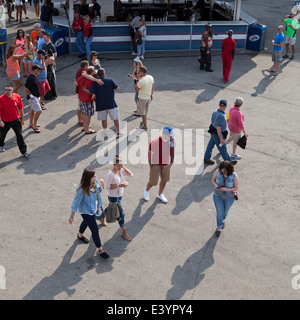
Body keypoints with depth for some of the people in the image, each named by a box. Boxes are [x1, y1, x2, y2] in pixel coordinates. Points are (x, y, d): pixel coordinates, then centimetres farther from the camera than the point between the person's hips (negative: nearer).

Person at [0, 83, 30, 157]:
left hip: (16, 120, 1)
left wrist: (22, 114, 20)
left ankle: (24, 152, 1)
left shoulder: (17, 96, -8)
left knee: (19, 135, -3)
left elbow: (20, 107, 8)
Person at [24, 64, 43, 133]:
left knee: (33, 110, 21)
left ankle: (31, 123, 36)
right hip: (32, 97, -10)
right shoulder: (30, 78, -25)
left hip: (36, 96, 10)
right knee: (38, 111, -11)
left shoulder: (34, 77, 6)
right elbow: (26, 89, -26)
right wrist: (31, 96, -20)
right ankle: (34, 126, -1)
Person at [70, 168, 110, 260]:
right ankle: (100, 250, 13)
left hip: (93, 209, 8)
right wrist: (72, 216, -16)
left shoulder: (94, 183, -16)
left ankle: (80, 235, 63)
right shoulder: (82, 190, -35)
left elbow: (98, 191, 6)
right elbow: (76, 203, -25)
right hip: (86, 212, -8)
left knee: (86, 222, 33)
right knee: (95, 230, -2)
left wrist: (100, 188, -20)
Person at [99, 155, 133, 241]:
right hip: (113, 197, -8)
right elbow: (108, 186, -24)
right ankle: (124, 232, 14)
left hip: (120, 195, 8)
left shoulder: (121, 170, -5)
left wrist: (124, 167, -16)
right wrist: (119, 185, -31)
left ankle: (102, 218, 58)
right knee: (121, 213, -1)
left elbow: (131, 174, -4)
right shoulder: (110, 174, -27)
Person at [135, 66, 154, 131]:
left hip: (142, 98, -7)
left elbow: (136, 88, -13)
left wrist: (138, 79, -13)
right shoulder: (151, 77, -4)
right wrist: (151, 95, 21)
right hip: (148, 97, 7)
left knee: (143, 113, 7)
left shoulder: (141, 81, -28)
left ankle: (145, 126, 16)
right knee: (145, 112, 25)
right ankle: (143, 122, 43)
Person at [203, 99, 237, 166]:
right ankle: (228, 162, 30)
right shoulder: (221, 116, -34)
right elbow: (218, 128, -32)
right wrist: (221, 139, -26)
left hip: (213, 132, 8)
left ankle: (206, 159, 35)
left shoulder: (215, 112, -8)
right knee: (223, 149, 11)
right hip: (218, 135, -8)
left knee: (210, 145, 20)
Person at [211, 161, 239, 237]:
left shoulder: (234, 176, -26)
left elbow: (236, 188, -16)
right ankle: (219, 227, 31)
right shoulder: (217, 172, -22)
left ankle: (222, 220, 59)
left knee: (225, 211, 24)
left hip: (229, 197, 0)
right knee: (219, 212, 6)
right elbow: (213, 180, -5)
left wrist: (226, 189, -32)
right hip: (218, 196, 0)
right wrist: (215, 185, -27)